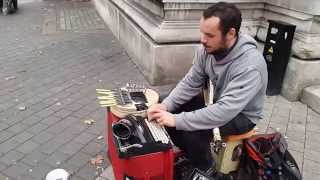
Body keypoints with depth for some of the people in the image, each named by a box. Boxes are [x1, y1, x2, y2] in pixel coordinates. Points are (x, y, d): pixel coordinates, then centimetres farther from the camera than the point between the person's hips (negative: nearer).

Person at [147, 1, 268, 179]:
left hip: (242, 114, -6)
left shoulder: (250, 65, -36)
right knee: (171, 109, -7)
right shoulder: (207, 49, -14)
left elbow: (225, 111, -40)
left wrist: (177, 120, -40)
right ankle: (188, 153, 16)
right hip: (216, 101, 7)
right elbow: (191, 83, -7)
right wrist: (165, 105, -22)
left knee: (193, 132, -28)